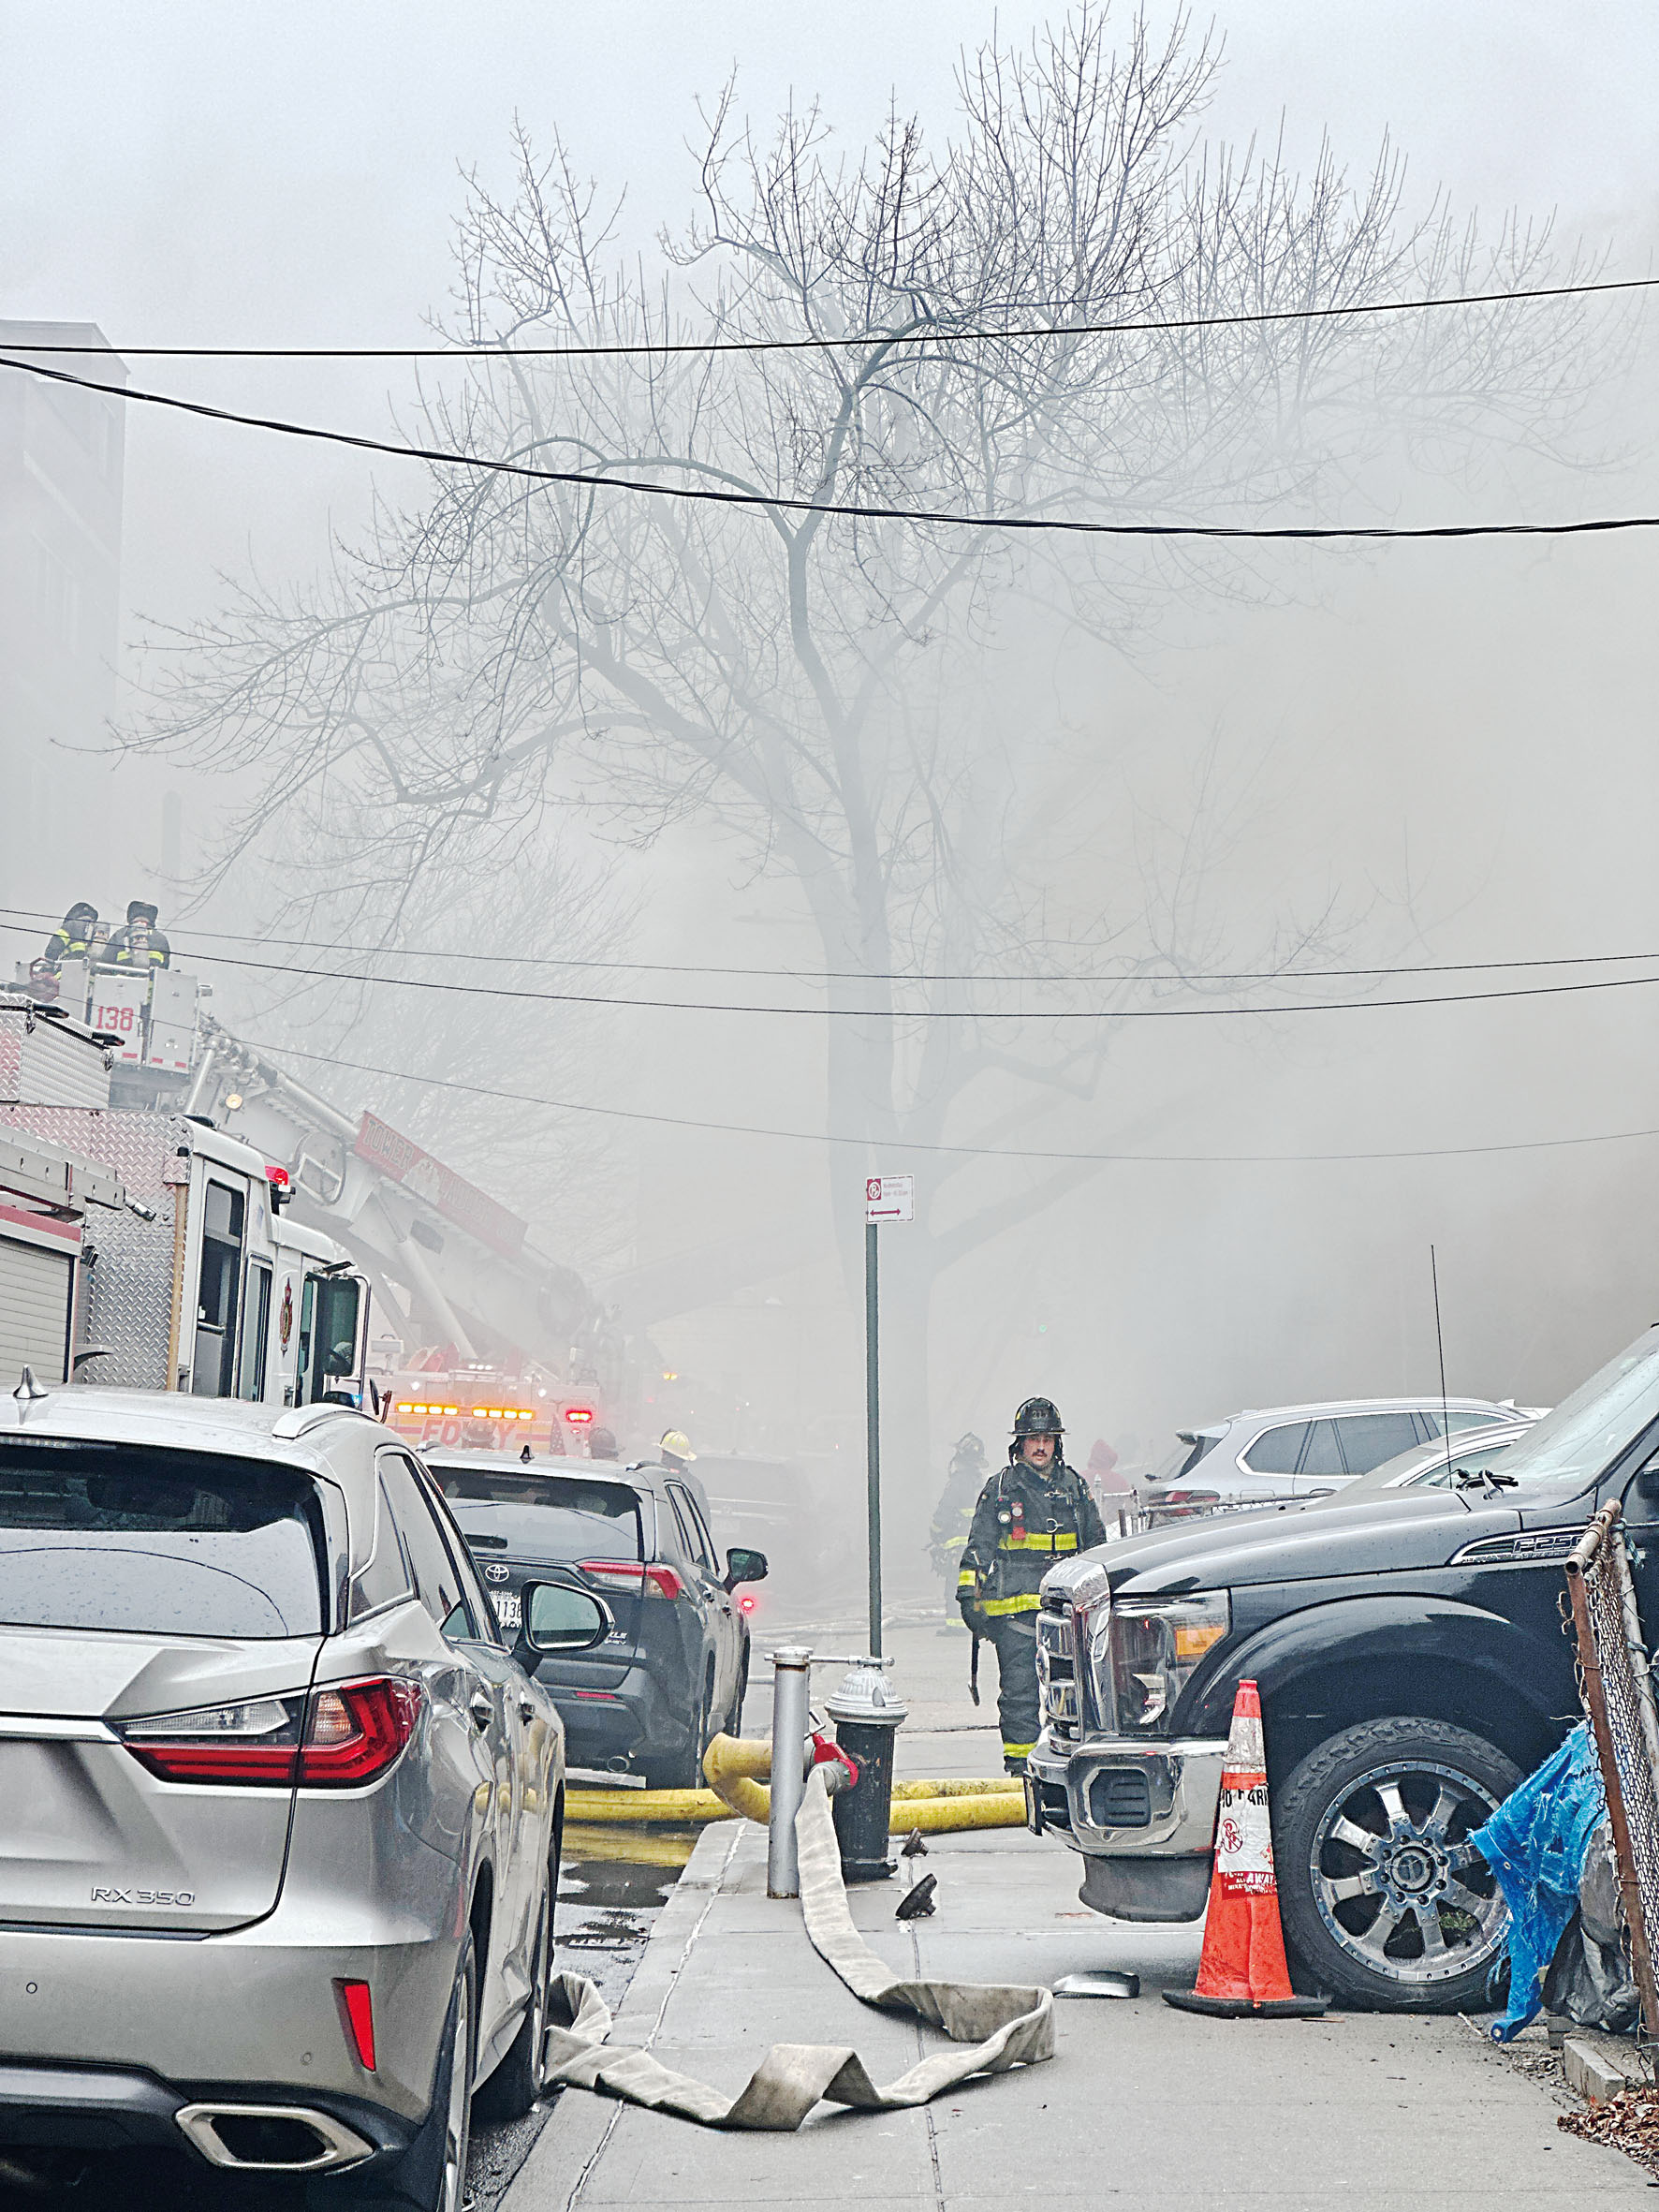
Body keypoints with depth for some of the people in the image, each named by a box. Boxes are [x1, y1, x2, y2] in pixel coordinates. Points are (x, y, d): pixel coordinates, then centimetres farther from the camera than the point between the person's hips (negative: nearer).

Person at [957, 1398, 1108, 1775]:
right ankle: (1020, 1763, 3)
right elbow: (978, 1546, 8)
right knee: (1018, 1689, -3)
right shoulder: (1000, 1488, 6)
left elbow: (1096, 1543, 22)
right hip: (1014, 1606, -2)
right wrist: (969, 1595, 1)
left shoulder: (1074, 1486, 14)